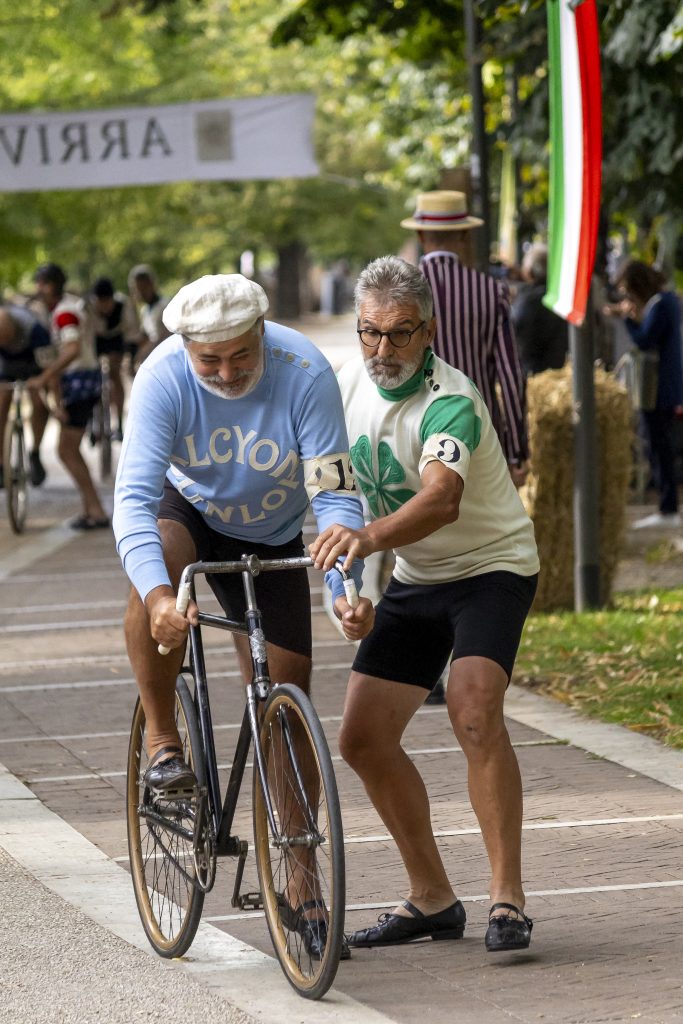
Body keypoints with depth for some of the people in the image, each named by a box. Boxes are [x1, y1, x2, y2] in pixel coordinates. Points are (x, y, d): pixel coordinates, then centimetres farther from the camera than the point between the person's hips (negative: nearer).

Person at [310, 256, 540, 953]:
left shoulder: (449, 401, -26)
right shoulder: (350, 382, -3)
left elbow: (441, 499, -45)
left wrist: (369, 537, -61)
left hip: (491, 568, -7)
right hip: (414, 580, 7)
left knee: (473, 713, -29)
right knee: (364, 739, 2)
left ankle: (507, 899, -22)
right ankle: (432, 900, 16)